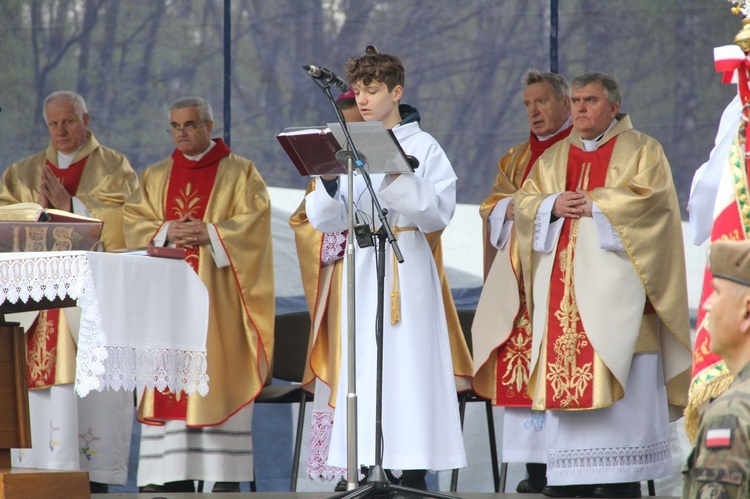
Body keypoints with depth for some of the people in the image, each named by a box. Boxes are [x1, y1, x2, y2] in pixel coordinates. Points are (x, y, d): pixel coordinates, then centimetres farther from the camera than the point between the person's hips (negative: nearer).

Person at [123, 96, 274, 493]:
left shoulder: (240, 173, 6)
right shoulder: (156, 177, 17)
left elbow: (253, 221, -5)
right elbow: (134, 222, 8)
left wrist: (211, 234, -16)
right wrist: (167, 233, -10)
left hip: (216, 293, -4)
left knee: (219, 377, -9)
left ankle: (225, 472, -9)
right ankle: (173, 474, -2)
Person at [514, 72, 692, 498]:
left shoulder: (642, 151, 6)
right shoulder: (553, 158, 20)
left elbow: (651, 197, -8)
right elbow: (525, 203, 12)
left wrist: (594, 205, -11)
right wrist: (553, 206, -8)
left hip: (615, 283, -5)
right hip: (563, 284, 5)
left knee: (618, 379, -10)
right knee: (565, 374, -3)